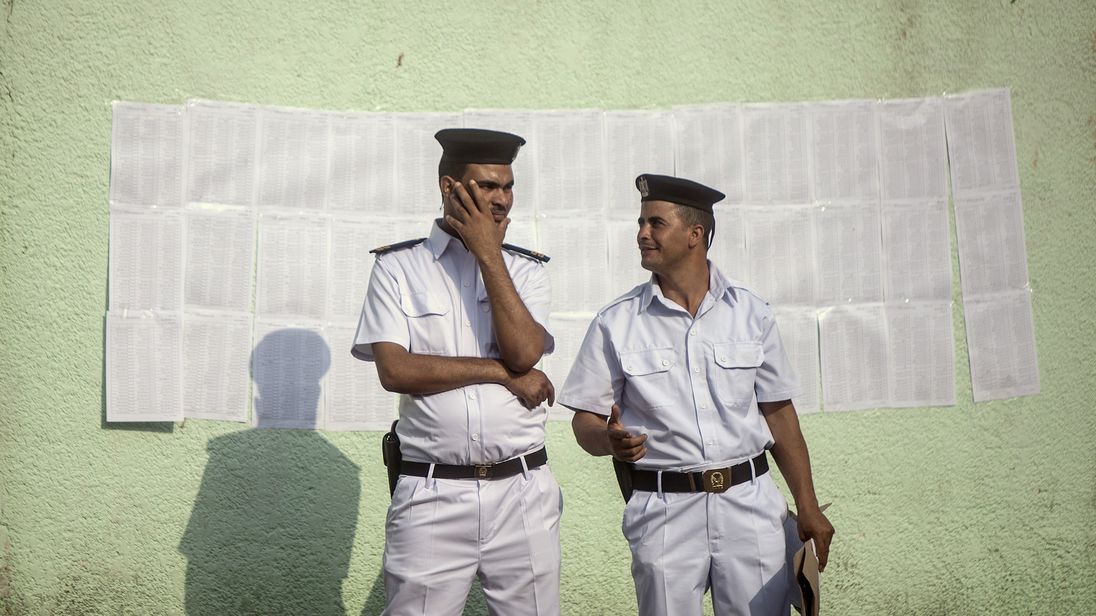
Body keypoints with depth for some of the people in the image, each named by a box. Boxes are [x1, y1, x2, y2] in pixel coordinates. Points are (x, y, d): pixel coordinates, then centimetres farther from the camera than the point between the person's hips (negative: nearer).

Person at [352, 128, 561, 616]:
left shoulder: (526, 270, 7)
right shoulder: (398, 267, 2)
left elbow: (524, 352, -10)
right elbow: (395, 371, -10)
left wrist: (488, 252, -8)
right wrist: (503, 372, -9)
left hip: (522, 489, 2)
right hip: (430, 496, -2)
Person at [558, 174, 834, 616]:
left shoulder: (750, 313, 4)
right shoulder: (616, 323, 0)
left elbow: (778, 413, 7)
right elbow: (586, 421, 1)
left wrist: (808, 508, 5)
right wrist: (611, 439, -22)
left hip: (750, 501, 1)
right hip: (664, 510, -1)